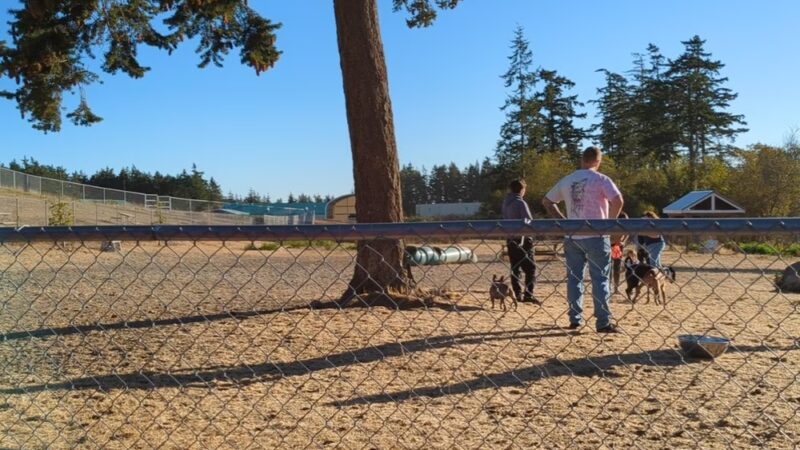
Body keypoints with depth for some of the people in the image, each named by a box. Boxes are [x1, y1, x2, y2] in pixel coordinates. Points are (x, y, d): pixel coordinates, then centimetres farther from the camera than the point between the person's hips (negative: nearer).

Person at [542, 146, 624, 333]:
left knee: (574, 278, 12)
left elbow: (546, 201, 16)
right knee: (600, 279, 2)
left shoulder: (566, 181, 9)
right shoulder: (600, 179, -6)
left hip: (572, 237, 4)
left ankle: (575, 319, 15)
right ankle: (603, 322, 1)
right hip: (595, 236, -4)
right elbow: (618, 201, -20)